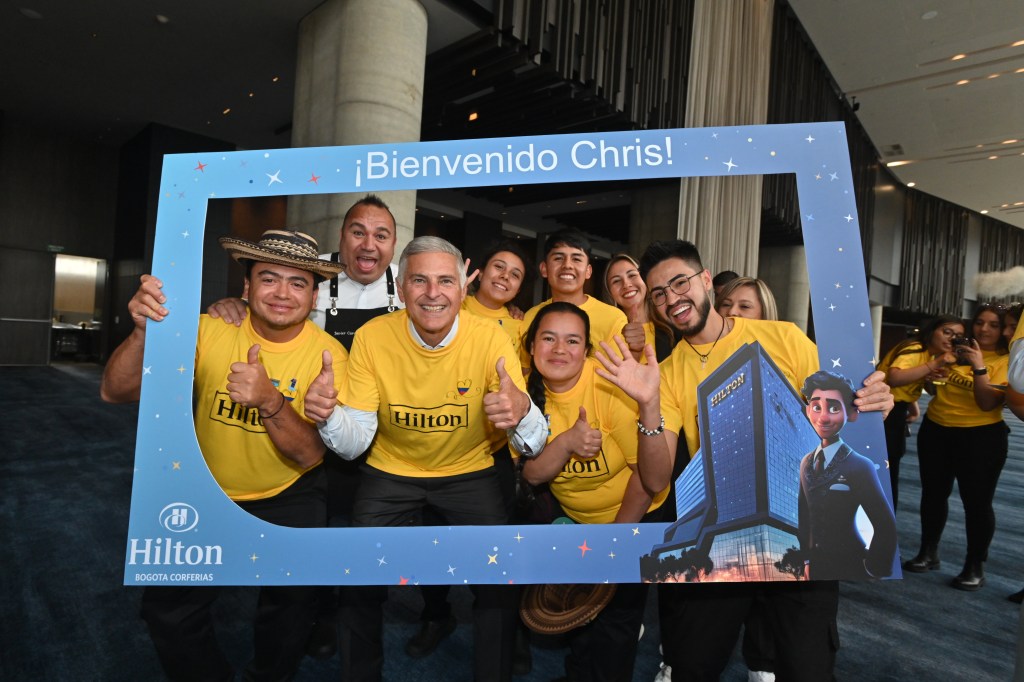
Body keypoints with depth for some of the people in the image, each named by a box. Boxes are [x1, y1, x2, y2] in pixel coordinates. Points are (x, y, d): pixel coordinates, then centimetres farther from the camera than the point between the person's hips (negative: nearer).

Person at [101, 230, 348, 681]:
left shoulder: (327, 356, -18)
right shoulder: (211, 332, -15)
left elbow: (309, 455, -20)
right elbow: (116, 393, -15)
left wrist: (269, 402, -39)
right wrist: (144, 331, -35)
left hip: (290, 496, -1)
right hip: (208, 492, 2)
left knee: (291, 601, -10)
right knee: (167, 607, -4)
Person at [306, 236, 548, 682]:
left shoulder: (491, 341, -17)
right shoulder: (372, 337, -14)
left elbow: (532, 447, -18)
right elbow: (354, 443, -12)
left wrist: (522, 414, -42)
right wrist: (329, 415, -35)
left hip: (470, 473, 0)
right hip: (390, 473, 1)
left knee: (500, 580, -12)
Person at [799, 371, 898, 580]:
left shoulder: (860, 466, -17)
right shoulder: (806, 462, 1)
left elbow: (885, 527, -17)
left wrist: (874, 571, -11)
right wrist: (805, 554, 9)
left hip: (850, 566, -5)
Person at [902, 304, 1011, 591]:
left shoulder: (1006, 361, -6)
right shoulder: (958, 350, 5)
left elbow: (988, 403, -16)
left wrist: (979, 367, -21)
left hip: (981, 437, -4)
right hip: (935, 429, 4)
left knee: (977, 501, -2)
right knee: (933, 493, 11)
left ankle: (975, 567, 12)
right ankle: (928, 553, 23)